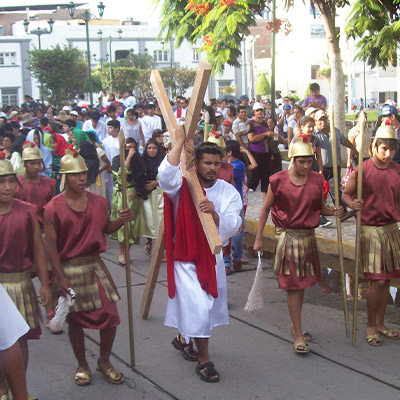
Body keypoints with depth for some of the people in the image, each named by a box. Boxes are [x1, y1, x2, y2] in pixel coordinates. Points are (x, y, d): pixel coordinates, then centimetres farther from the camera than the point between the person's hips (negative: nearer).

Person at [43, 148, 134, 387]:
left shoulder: (98, 202, 1)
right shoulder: (54, 208, -11)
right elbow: (51, 245, -10)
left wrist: (121, 220, -7)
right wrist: (61, 277, -13)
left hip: (95, 265, 4)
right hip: (69, 269, -3)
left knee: (110, 315, 2)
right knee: (75, 319, 8)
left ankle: (105, 362, 24)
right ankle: (82, 366, 28)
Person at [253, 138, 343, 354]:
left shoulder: (317, 180, 2)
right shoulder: (278, 180, -8)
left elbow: (320, 207, 12)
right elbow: (265, 209, -1)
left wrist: (334, 212, -11)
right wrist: (258, 238, -2)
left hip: (308, 237, 4)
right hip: (288, 236, -4)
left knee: (302, 284, 13)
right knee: (293, 286, -5)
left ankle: (296, 326, 29)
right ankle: (298, 335, -1)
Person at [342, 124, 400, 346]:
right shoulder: (362, 170, -8)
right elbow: (345, 193, -1)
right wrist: (352, 203, -22)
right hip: (370, 229, -5)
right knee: (377, 280, -7)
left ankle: (380, 323, 23)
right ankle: (370, 326, 9)